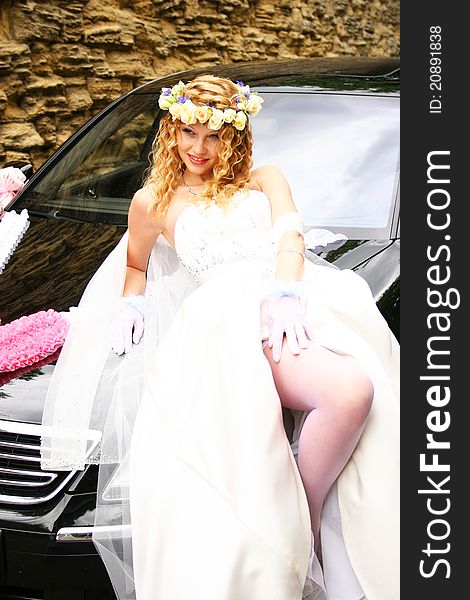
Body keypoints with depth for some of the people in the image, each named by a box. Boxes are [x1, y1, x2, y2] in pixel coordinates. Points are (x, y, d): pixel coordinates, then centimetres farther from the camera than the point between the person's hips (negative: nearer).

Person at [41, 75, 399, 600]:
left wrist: (284, 292, -14)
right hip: (228, 314, -3)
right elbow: (136, 265, 39)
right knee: (350, 390, -36)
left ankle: (303, 513, -17)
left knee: (359, 390, -36)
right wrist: (130, 303, 13)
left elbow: (290, 233, 9)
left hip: (293, 296, 3)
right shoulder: (154, 201, 26)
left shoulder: (263, 179, 28)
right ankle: (301, 523, -20)